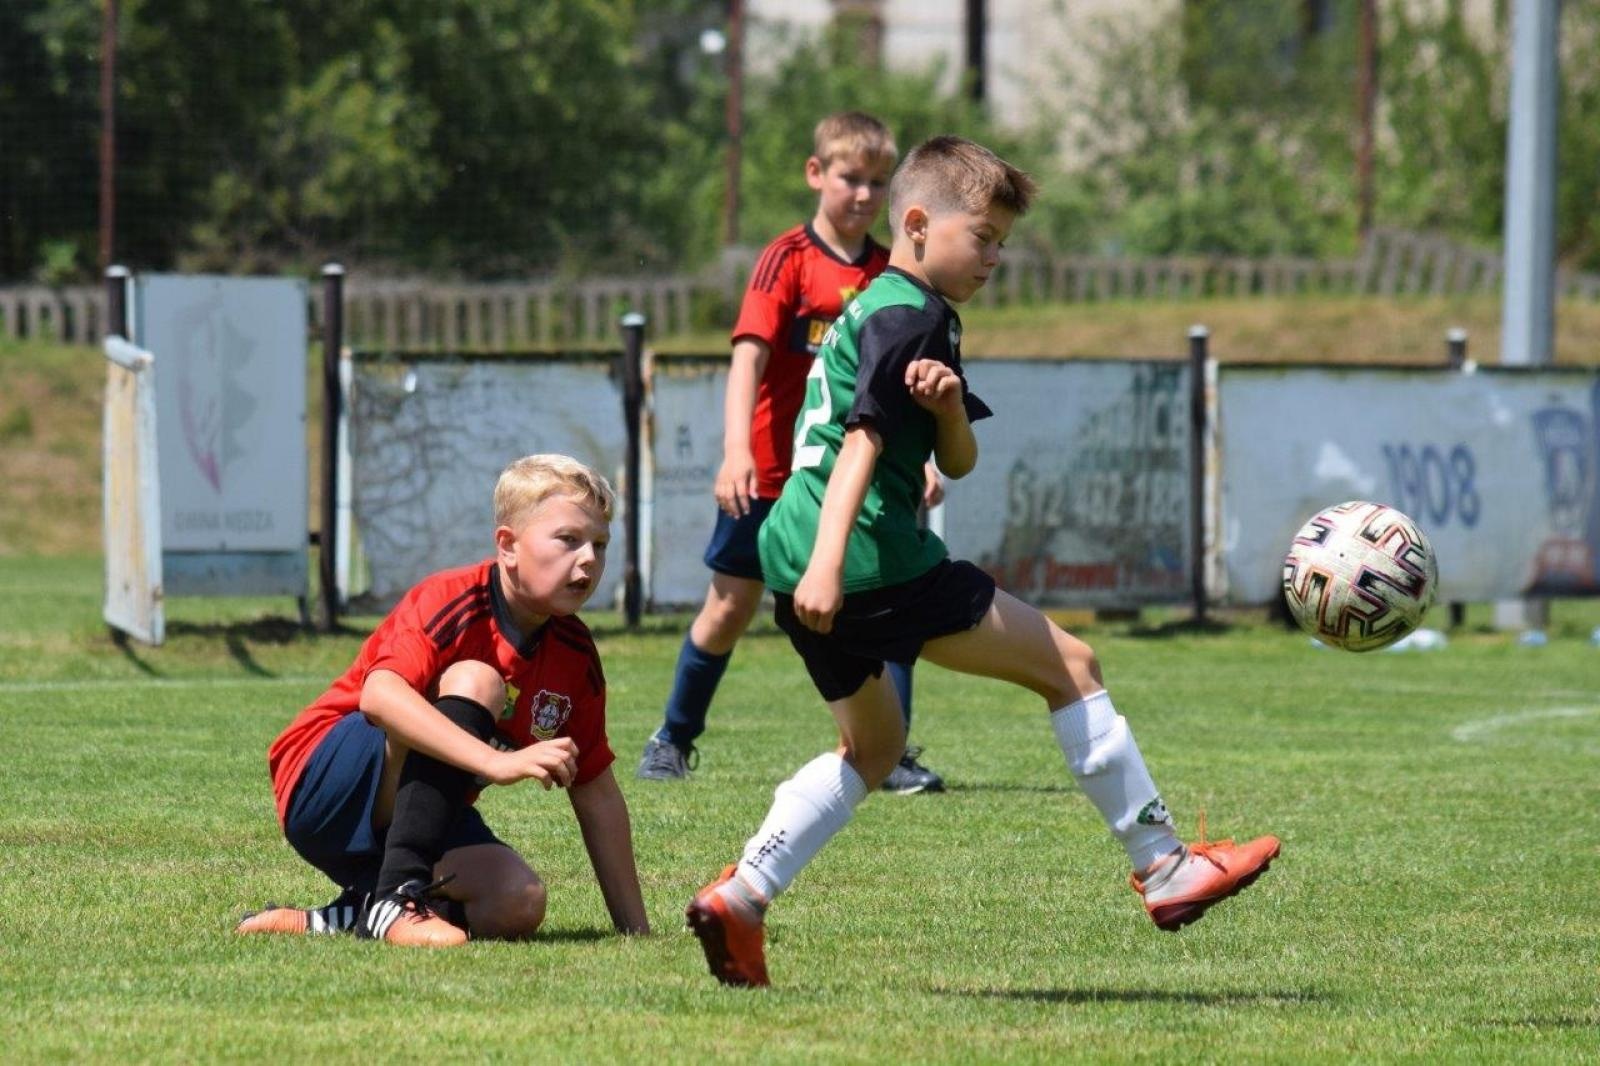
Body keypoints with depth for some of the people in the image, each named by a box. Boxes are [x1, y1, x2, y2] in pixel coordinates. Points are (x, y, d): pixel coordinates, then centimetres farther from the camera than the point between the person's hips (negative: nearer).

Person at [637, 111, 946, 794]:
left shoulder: (889, 272, 5)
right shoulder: (788, 259, -9)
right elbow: (749, 357, -18)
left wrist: (921, 457, 2)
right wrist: (736, 449, -29)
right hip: (773, 471, -3)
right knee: (730, 610, 8)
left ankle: (890, 757, -6)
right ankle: (674, 738, 27)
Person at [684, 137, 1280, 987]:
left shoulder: (871, 310, 23)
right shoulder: (906, 317, -9)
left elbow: (957, 462, 16)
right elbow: (863, 440, -20)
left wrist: (949, 405, -6)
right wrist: (827, 564, -29)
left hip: (794, 557, 10)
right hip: (873, 562, -10)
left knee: (872, 745, 24)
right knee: (1068, 667, -1)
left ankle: (740, 896, 9)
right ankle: (1164, 869, 1)